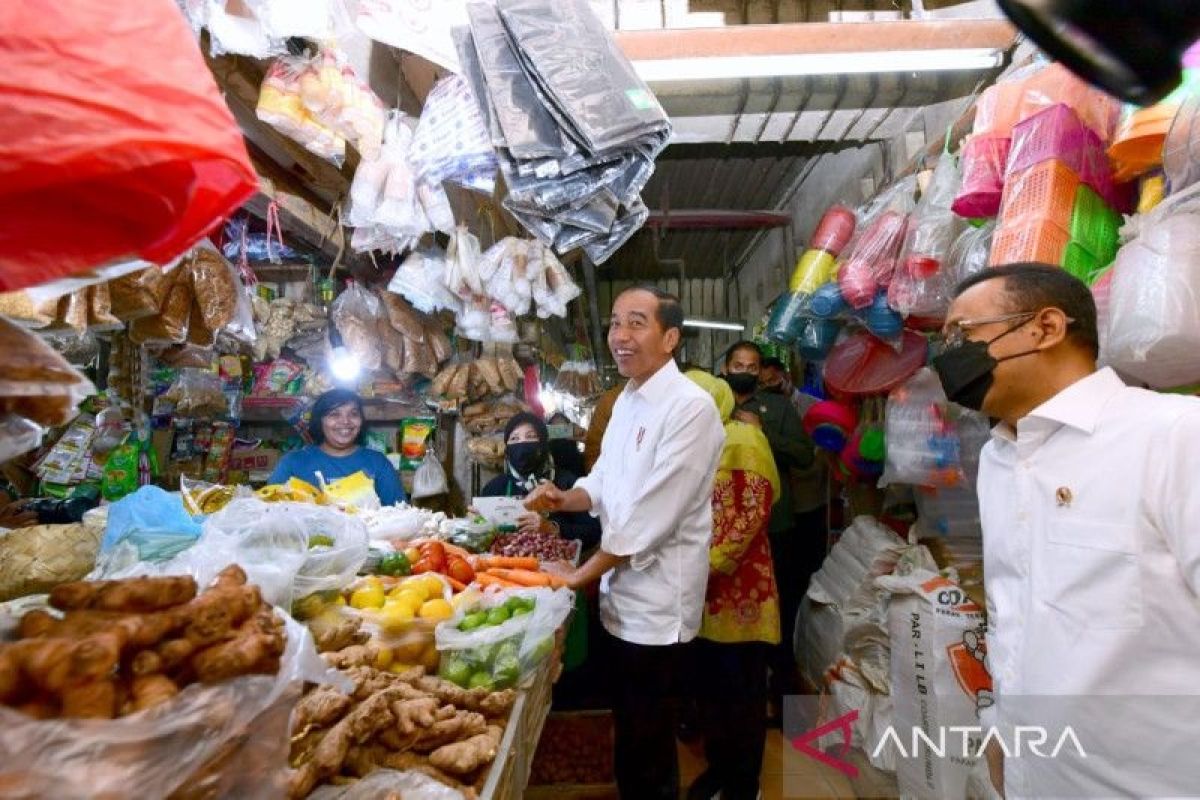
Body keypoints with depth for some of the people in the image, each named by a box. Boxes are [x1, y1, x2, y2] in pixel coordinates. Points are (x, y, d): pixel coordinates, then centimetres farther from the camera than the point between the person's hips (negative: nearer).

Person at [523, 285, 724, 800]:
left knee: (645, 742, 10)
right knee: (630, 726, 23)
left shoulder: (691, 407, -20)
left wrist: (581, 577, -15)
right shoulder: (627, 401, 8)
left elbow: (653, 516, -23)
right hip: (621, 587, 8)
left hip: (657, 598, -8)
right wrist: (563, 498, -5)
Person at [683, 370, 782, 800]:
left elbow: (753, 513, -18)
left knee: (743, 691, 9)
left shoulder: (742, 442, -11)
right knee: (708, 685, 18)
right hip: (700, 590, 7)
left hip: (739, 590, -7)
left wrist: (712, 562, -22)